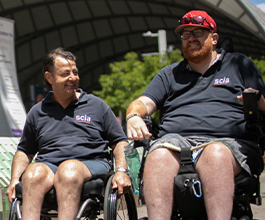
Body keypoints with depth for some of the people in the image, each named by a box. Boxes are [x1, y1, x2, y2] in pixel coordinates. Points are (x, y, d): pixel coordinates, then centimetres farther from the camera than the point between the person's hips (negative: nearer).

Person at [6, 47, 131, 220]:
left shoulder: (97, 105, 17)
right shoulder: (37, 112, 22)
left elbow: (120, 142, 15)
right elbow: (25, 151, 28)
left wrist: (121, 171, -3)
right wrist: (15, 179, 10)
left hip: (91, 164, -1)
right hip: (48, 164, 2)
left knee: (69, 169, -38)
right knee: (34, 173, -35)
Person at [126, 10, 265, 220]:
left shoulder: (240, 65, 23)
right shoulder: (169, 74, 29)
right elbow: (143, 103, 16)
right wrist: (133, 116, -8)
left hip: (227, 142, -1)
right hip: (176, 140, 2)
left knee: (216, 154, -39)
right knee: (159, 155, -35)